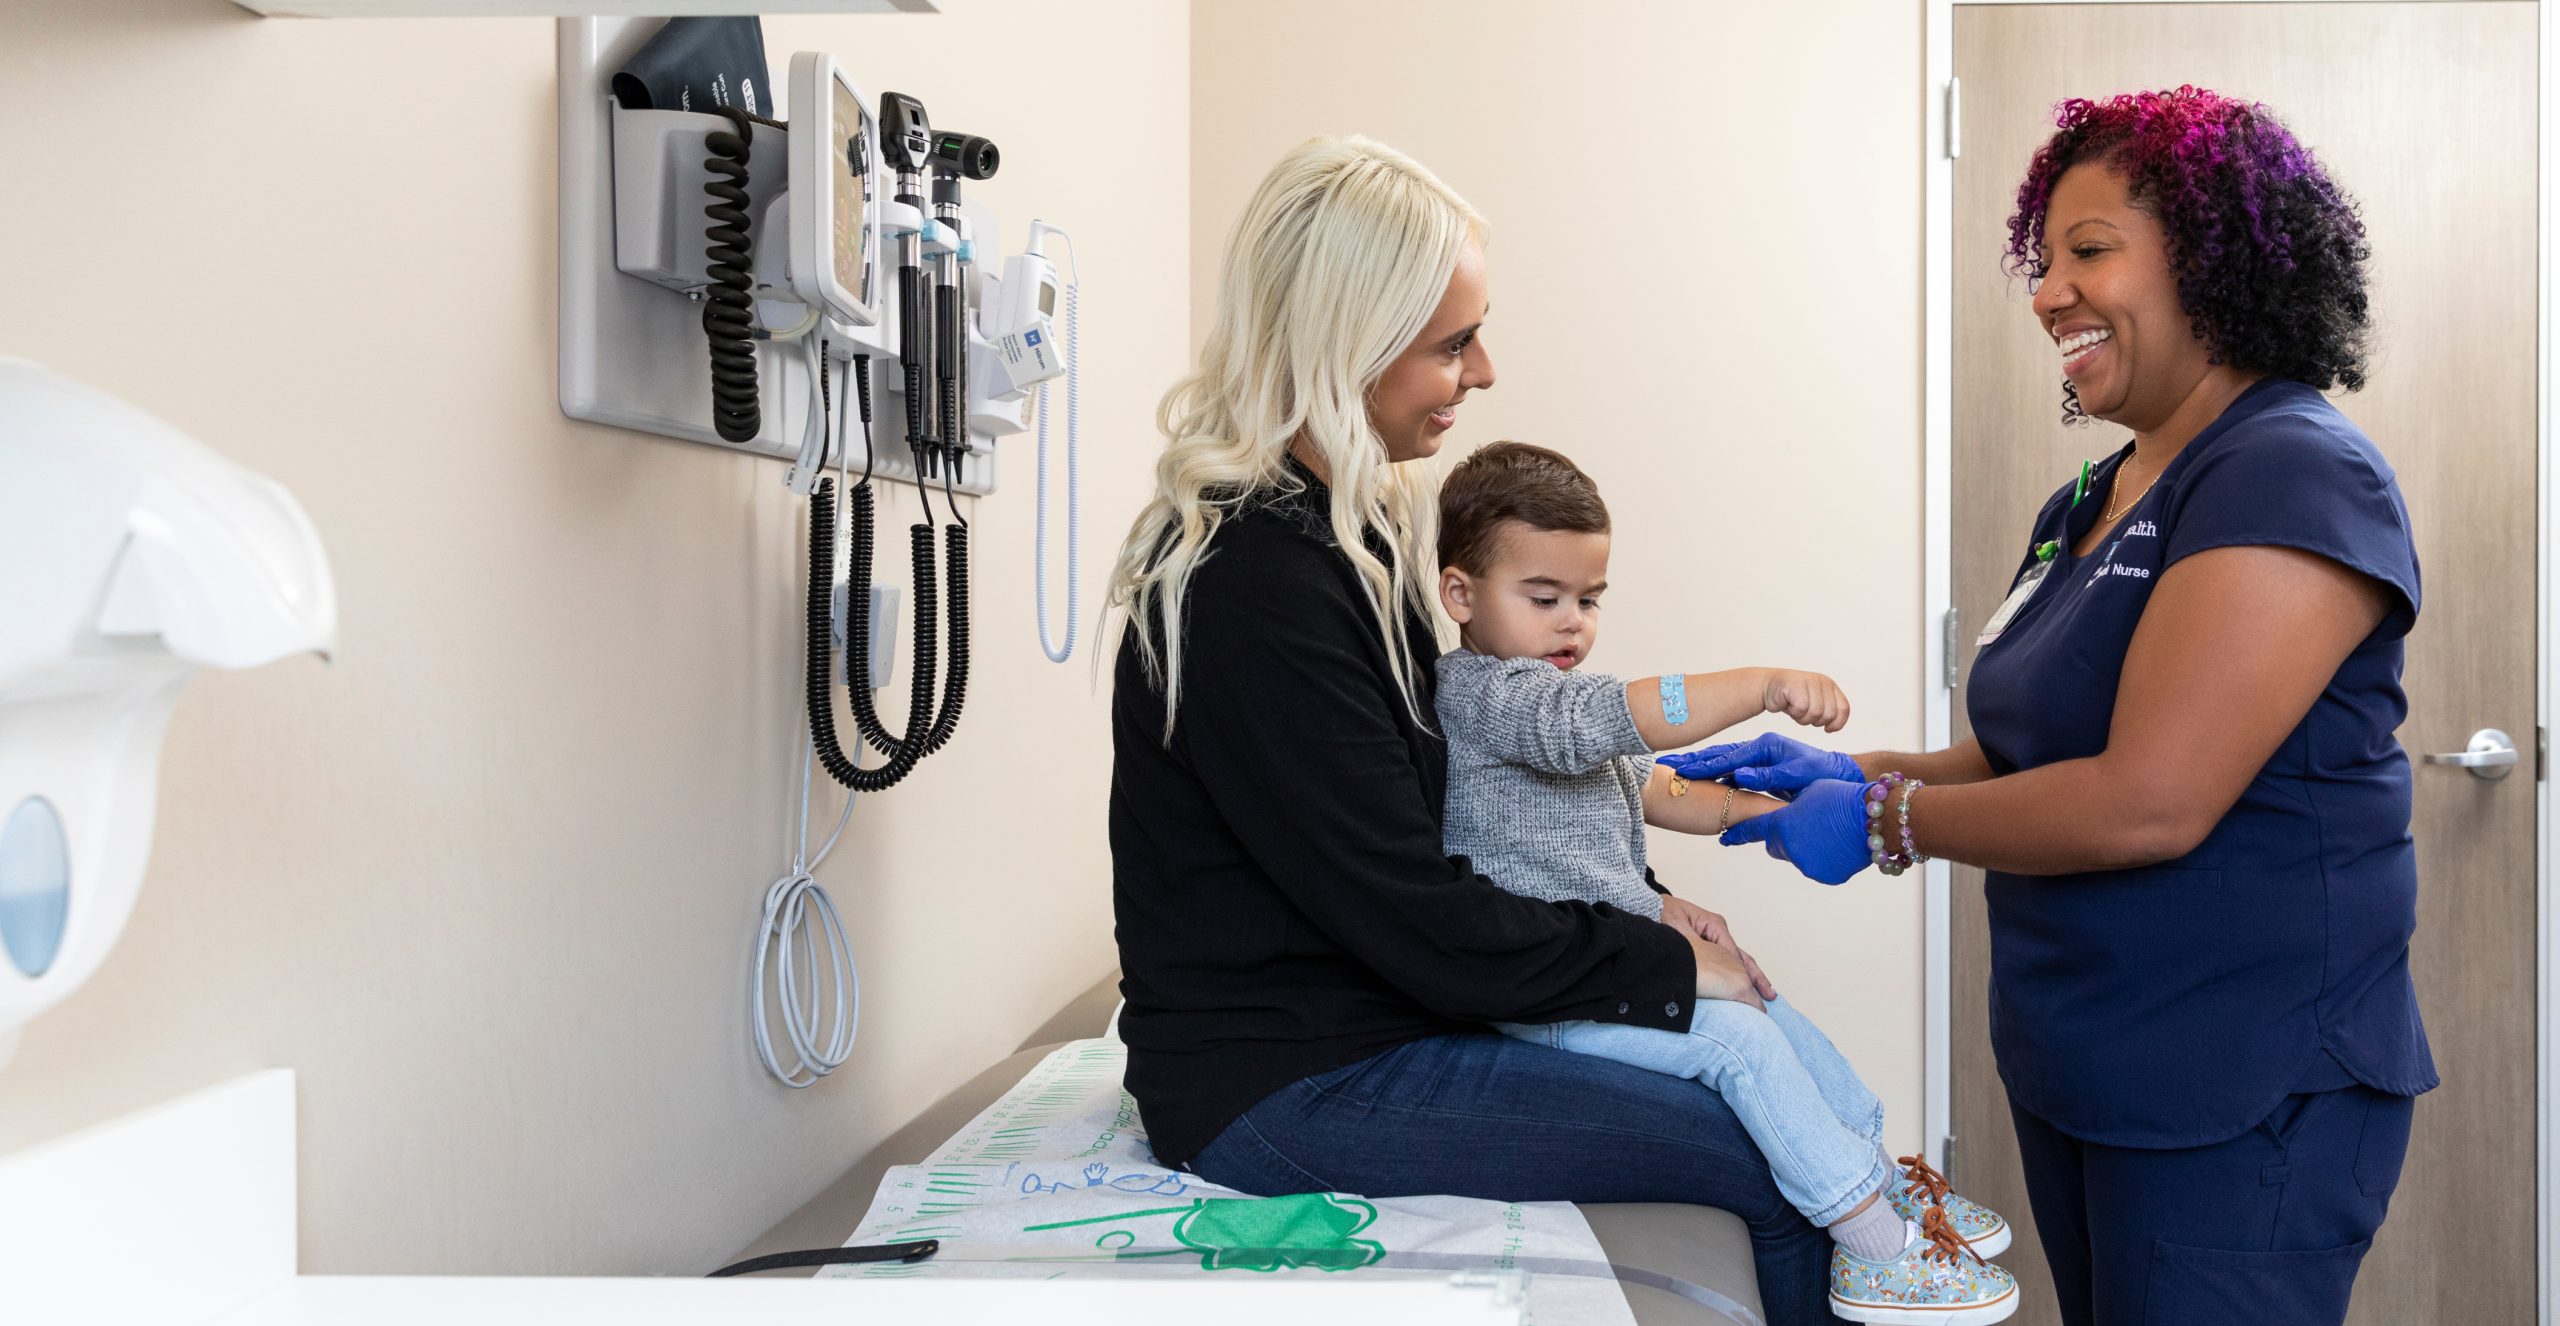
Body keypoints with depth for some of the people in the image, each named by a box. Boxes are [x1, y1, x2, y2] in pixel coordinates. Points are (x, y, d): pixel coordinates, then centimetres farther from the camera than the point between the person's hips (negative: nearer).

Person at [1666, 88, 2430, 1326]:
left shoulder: (2296, 478, -17)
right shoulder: (2088, 504, 12)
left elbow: (2147, 802, -25)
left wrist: (1884, 823, -13)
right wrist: (1850, 770, 1)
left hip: (2239, 1099, -8)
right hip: (2076, 1072, 8)